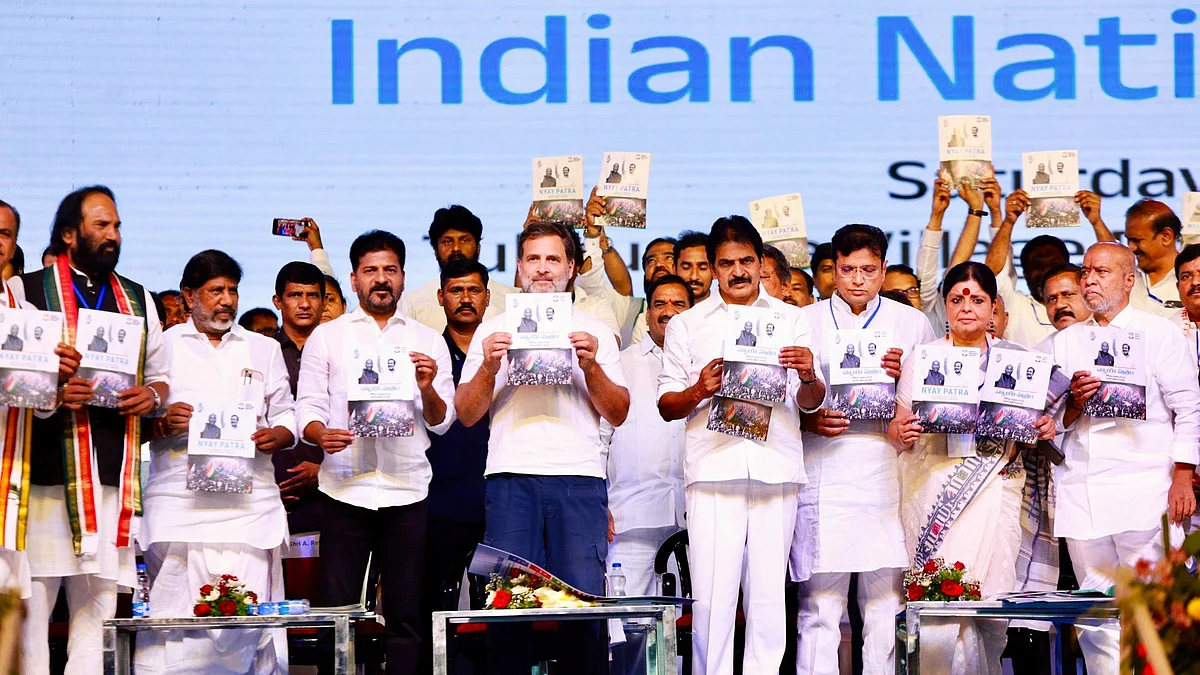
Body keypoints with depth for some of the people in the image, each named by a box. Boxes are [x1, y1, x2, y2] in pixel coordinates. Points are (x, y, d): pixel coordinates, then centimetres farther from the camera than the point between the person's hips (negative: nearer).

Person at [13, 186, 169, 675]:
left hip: (112, 476, 4)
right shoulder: (26, 290, 5)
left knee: (98, 606, 3)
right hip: (45, 470, -4)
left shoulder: (138, 300, 19)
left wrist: (151, 396, 0)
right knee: (30, 603, -7)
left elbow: (160, 374, 22)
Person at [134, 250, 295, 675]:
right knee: (177, 618, -11)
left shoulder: (264, 349, 22)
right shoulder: (164, 347, 14)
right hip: (181, 500, -2)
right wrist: (162, 423, -11)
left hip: (249, 504, 2)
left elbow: (286, 415, 19)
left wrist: (277, 435, -3)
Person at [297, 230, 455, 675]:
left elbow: (441, 422, 10)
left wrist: (427, 388, -11)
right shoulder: (327, 336, 12)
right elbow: (308, 407, 6)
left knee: (405, 613, 1)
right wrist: (320, 434, -16)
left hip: (407, 489, 1)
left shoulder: (428, 341, 14)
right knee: (337, 609, -4)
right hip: (345, 488, -1)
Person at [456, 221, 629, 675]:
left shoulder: (594, 332, 17)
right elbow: (467, 414, 11)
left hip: (579, 477, 0)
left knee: (585, 600, -9)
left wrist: (591, 366, -5)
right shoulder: (493, 330, 17)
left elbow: (617, 414, 10)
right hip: (511, 475, 0)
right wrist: (489, 367, -6)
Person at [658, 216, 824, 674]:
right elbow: (667, 406, 10)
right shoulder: (687, 325, 15)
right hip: (713, 467, -1)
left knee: (769, 594, -2)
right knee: (712, 597, -8)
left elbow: (810, 402, 11)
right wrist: (698, 391, -11)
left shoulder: (793, 320, 17)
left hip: (776, 469, 1)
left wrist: (808, 378, -12)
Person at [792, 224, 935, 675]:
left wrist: (907, 376, -5)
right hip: (823, 474, -1)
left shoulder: (912, 324, 14)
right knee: (820, 607, -6)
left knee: (886, 607, -2)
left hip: (887, 469, 1)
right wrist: (809, 421, -8)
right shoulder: (804, 322, 13)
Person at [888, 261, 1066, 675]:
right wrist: (901, 432, -15)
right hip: (935, 489, -1)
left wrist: (1045, 428, -5)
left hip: (997, 484, 1)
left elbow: (1036, 421, 17)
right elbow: (898, 432, 7)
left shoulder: (1017, 358, 12)